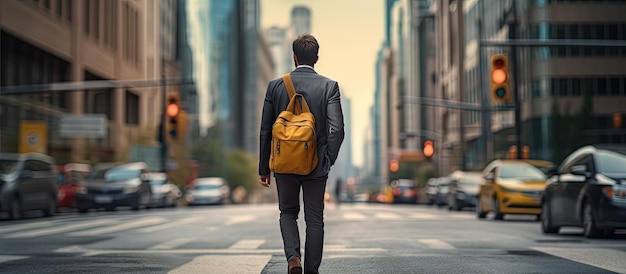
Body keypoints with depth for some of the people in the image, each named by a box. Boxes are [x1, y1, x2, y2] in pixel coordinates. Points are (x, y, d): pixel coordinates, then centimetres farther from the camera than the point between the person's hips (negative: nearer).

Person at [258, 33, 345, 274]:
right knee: (314, 220, 11)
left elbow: (265, 130, 0)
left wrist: (264, 168, 7)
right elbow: (336, 129, -14)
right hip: (316, 165, -1)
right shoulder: (329, 86, -7)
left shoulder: (275, 86, -3)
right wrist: (329, 160, 0)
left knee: (288, 212, 19)